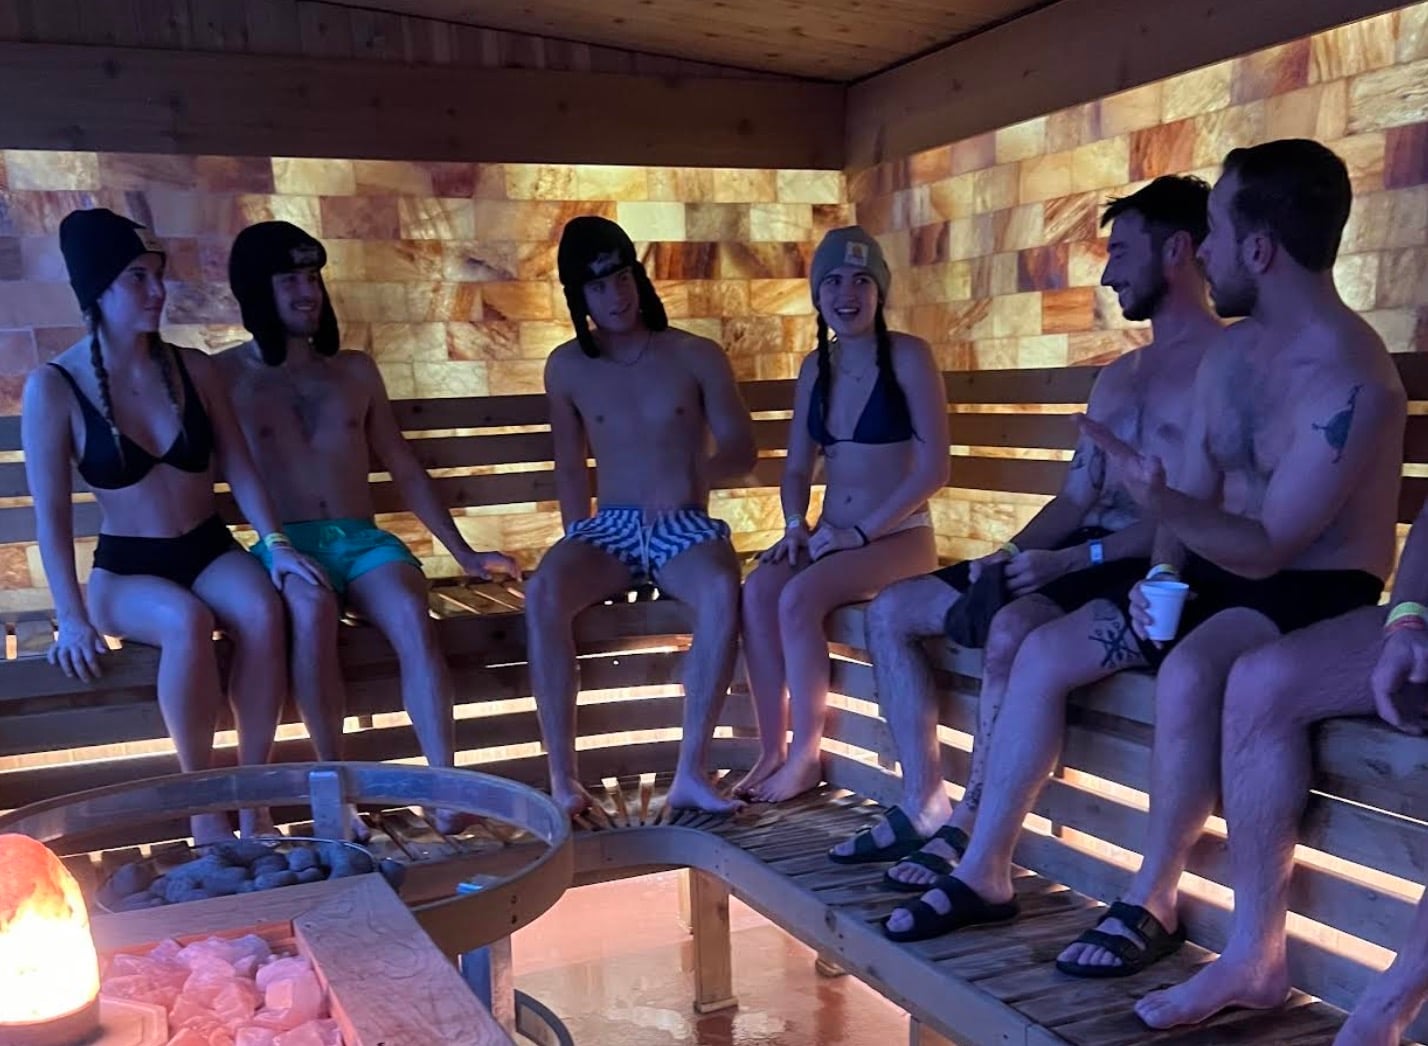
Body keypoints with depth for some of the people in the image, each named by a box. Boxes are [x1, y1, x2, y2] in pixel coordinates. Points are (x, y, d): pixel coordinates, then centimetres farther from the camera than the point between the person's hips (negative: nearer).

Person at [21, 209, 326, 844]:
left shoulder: (193, 368, 2)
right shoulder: (53, 388, -9)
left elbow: (238, 470, 4)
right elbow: (51, 511, -9)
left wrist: (276, 544, -11)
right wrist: (71, 615, -17)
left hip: (210, 552, 3)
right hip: (126, 570, -2)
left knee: (262, 611, -32)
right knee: (187, 623, -36)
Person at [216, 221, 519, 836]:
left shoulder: (355, 370, 18)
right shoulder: (226, 376, 8)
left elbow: (403, 468, 19)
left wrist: (463, 552, 13)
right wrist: (276, 551, -15)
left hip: (362, 540, 3)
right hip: (285, 545, -2)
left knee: (412, 617, -32)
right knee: (313, 608, -38)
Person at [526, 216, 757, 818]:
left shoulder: (696, 357, 3)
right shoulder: (567, 368, 9)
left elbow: (742, 448, 2)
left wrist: (700, 470, -20)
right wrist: (577, 541, 4)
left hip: (684, 526, -1)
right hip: (609, 528, 2)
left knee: (721, 590, -37)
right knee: (543, 592, -32)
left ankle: (691, 771, -30)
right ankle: (562, 778, -27)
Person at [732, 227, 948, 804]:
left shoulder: (907, 356, -7)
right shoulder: (815, 366, 11)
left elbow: (933, 468, -12)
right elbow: (797, 465, 15)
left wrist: (863, 531, -16)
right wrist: (796, 525, -4)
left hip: (897, 537, -5)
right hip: (832, 536, 5)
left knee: (798, 598, -29)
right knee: (758, 590, -24)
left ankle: (806, 756, -14)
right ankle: (771, 752, -16)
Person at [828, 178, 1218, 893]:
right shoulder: (1117, 377, 23)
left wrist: (1071, 559, -21)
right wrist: (1012, 555, 1)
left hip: (1162, 569, -9)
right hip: (1085, 558, 9)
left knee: (1013, 633, -36)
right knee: (891, 611, 2)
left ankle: (972, 835, -21)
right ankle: (923, 806, 1)